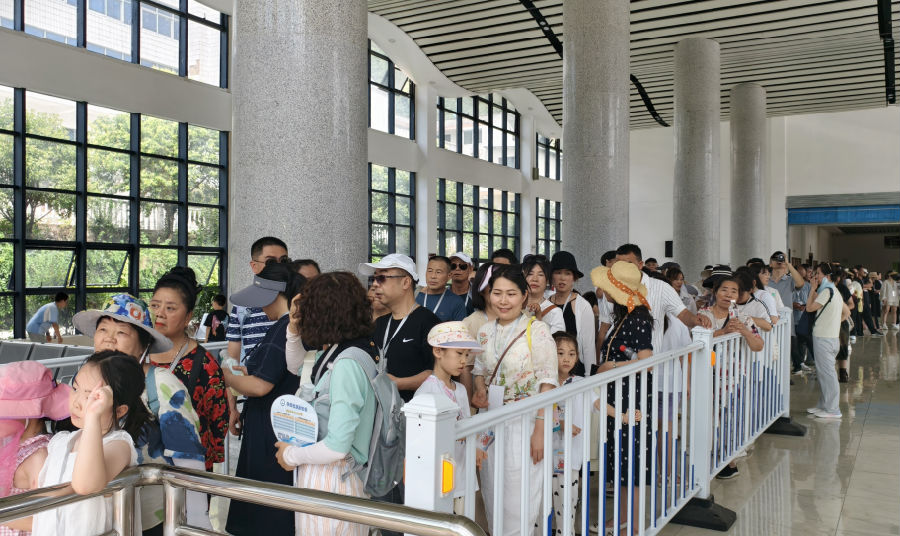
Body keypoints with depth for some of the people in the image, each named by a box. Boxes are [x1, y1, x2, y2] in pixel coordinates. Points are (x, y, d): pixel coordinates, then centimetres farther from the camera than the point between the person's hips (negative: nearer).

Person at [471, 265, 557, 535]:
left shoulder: (537, 330, -11)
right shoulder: (485, 332, 6)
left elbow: (547, 383, -12)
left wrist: (540, 430, -17)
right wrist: (479, 391, -3)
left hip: (524, 424, -5)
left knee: (518, 500, 1)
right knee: (493, 495, 14)